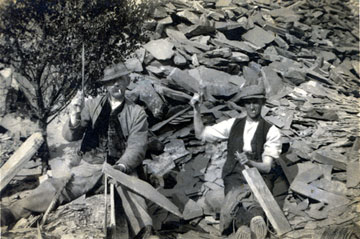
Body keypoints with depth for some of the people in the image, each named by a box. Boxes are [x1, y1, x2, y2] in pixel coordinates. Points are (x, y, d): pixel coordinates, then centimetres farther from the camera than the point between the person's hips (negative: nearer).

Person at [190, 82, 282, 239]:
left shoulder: (271, 131, 2)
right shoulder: (233, 124, 12)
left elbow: (267, 167, -3)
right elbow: (201, 134, 13)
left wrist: (249, 162, -24)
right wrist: (196, 110, 0)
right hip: (234, 177, 2)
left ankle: (243, 223, -57)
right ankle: (255, 216, -57)